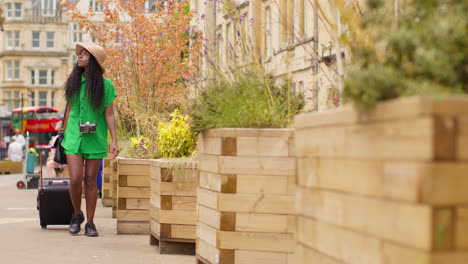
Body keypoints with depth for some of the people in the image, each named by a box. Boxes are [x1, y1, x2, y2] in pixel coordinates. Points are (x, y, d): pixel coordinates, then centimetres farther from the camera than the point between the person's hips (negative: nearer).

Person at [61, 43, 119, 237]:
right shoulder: (73, 81, 6)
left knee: (90, 181, 3)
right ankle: (77, 214, 16)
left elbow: (109, 114, -2)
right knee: (75, 179, -8)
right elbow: (69, 109, 15)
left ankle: (90, 223, 13)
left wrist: (114, 141, -7)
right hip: (73, 138, 2)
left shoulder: (105, 84, -3)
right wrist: (64, 133, 19)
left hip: (94, 139, -2)